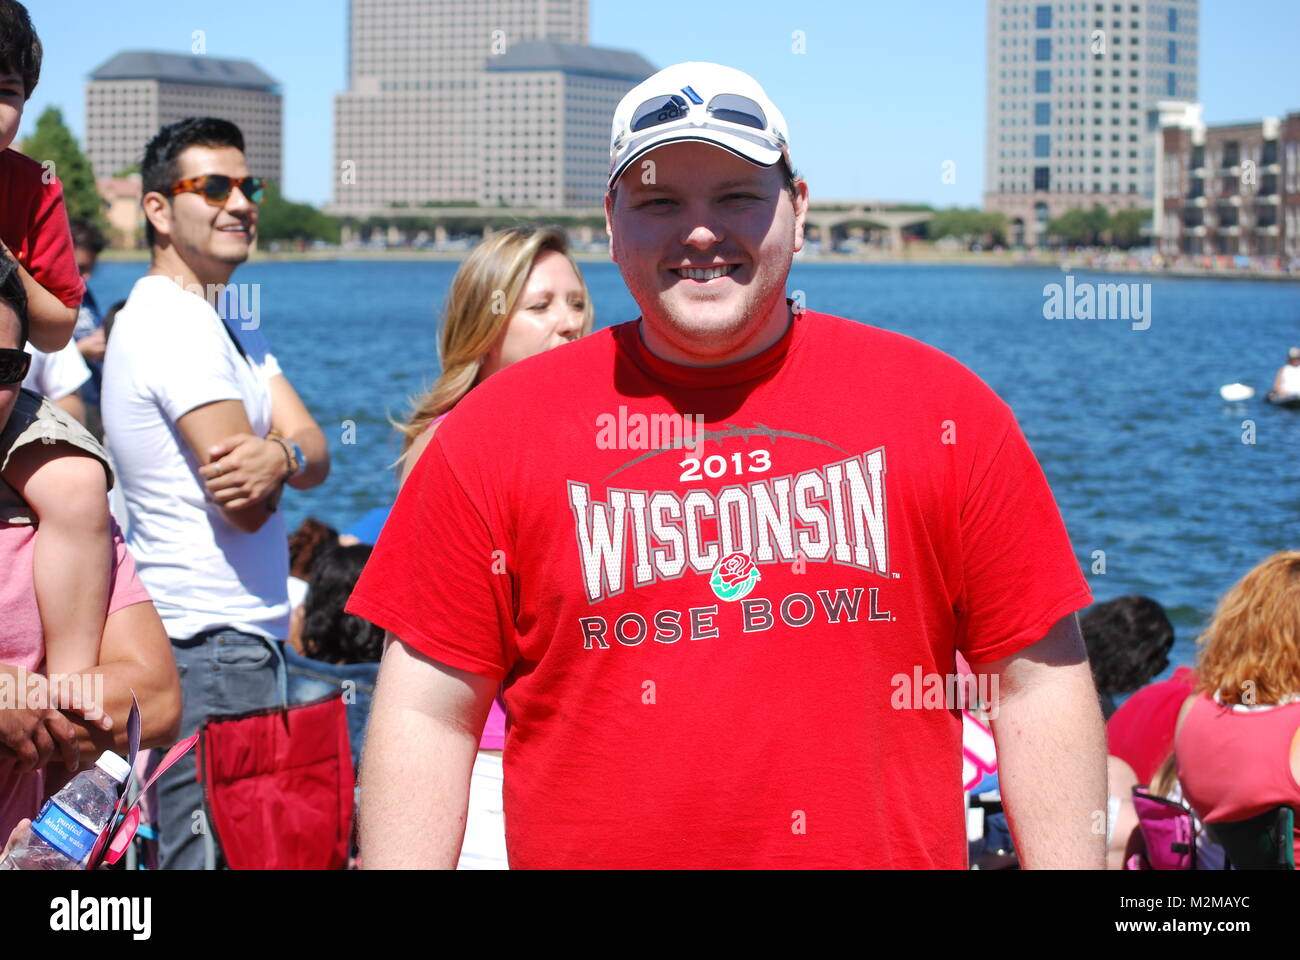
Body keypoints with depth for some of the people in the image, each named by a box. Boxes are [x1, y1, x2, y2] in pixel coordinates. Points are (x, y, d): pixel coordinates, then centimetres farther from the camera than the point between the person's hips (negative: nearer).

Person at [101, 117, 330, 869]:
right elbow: (245, 505, -19)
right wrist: (276, 462, 3)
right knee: (218, 856, -10)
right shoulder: (173, 325, -14)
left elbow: (316, 456, 6)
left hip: (251, 637, 10)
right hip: (210, 648, -10)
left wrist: (280, 455, -17)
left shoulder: (231, 325, 18)